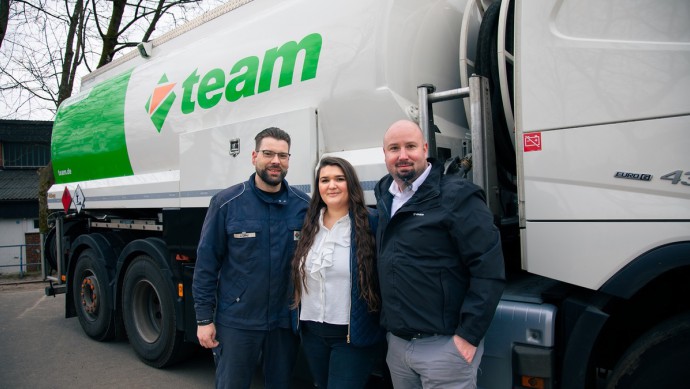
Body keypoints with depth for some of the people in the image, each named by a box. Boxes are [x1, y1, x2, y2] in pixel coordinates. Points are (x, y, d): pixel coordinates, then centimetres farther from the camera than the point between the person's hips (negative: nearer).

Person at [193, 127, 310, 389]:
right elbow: (206, 263, -5)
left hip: (286, 320, 2)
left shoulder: (304, 206, -2)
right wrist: (204, 318, -7)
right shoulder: (226, 202, -7)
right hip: (236, 320, -2)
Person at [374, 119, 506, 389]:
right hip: (395, 343, 6)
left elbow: (490, 270, -17)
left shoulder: (457, 195, -12)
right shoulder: (384, 196, 8)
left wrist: (469, 335, -17)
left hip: (443, 345, -6)